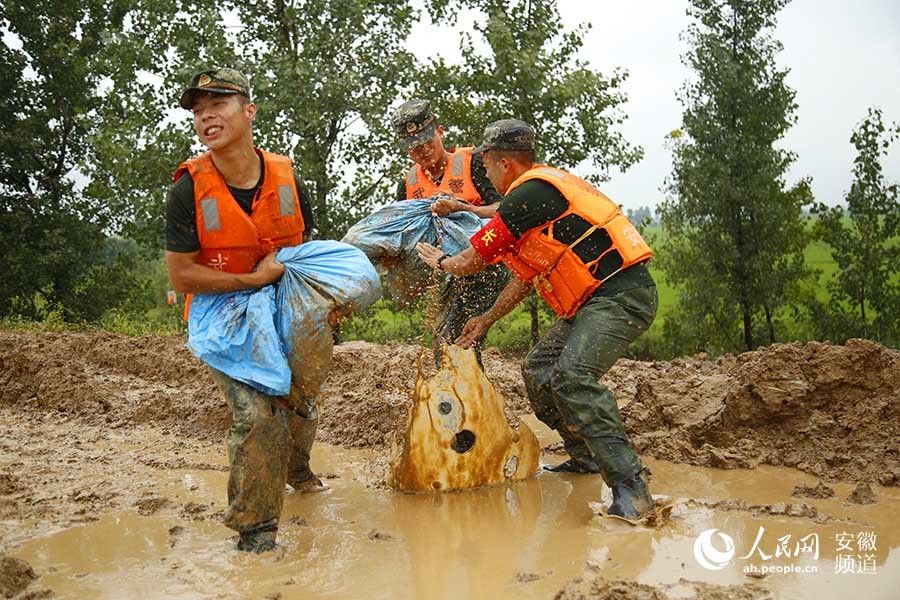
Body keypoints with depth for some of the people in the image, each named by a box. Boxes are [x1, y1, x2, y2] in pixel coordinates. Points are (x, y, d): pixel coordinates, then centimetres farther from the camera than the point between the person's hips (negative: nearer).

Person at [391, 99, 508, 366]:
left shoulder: (471, 162, -7)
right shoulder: (408, 183, 9)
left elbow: (500, 211, -13)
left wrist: (459, 207, -28)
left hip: (485, 266, -7)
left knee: (454, 340, -18)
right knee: (443, 343, 7)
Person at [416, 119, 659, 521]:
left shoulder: (529, 193, -13)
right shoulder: (544, 190, 20)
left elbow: (471, 262, -6)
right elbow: (527, 275, 26)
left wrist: (439, 261, 16)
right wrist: (486, 320, 29)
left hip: (621, 295, -11)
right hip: (597, 298, 11)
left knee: (573, 375, -27)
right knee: (538, 370, 15)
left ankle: (629, 484, -26)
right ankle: (586, 457, 25)